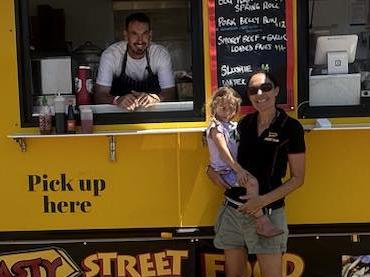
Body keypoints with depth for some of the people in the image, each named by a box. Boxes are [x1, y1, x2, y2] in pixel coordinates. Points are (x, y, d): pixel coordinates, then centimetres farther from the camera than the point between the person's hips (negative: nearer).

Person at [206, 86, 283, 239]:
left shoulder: (232, 125, 16)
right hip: (224, 171, -10)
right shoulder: (216, 128, -11)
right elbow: (223, 151, -24)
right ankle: (261, 221, -26)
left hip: (234, 168, 10)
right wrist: (238, 169, -33)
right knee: (251, 182, -28)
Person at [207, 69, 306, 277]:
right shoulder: (245, 123, 6)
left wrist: (264, 200, -17)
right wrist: (212, 169, 4)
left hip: (268, 212, -5)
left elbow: (297, 178, -7)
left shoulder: (290, 127, -8)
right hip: (233, 210, 5)